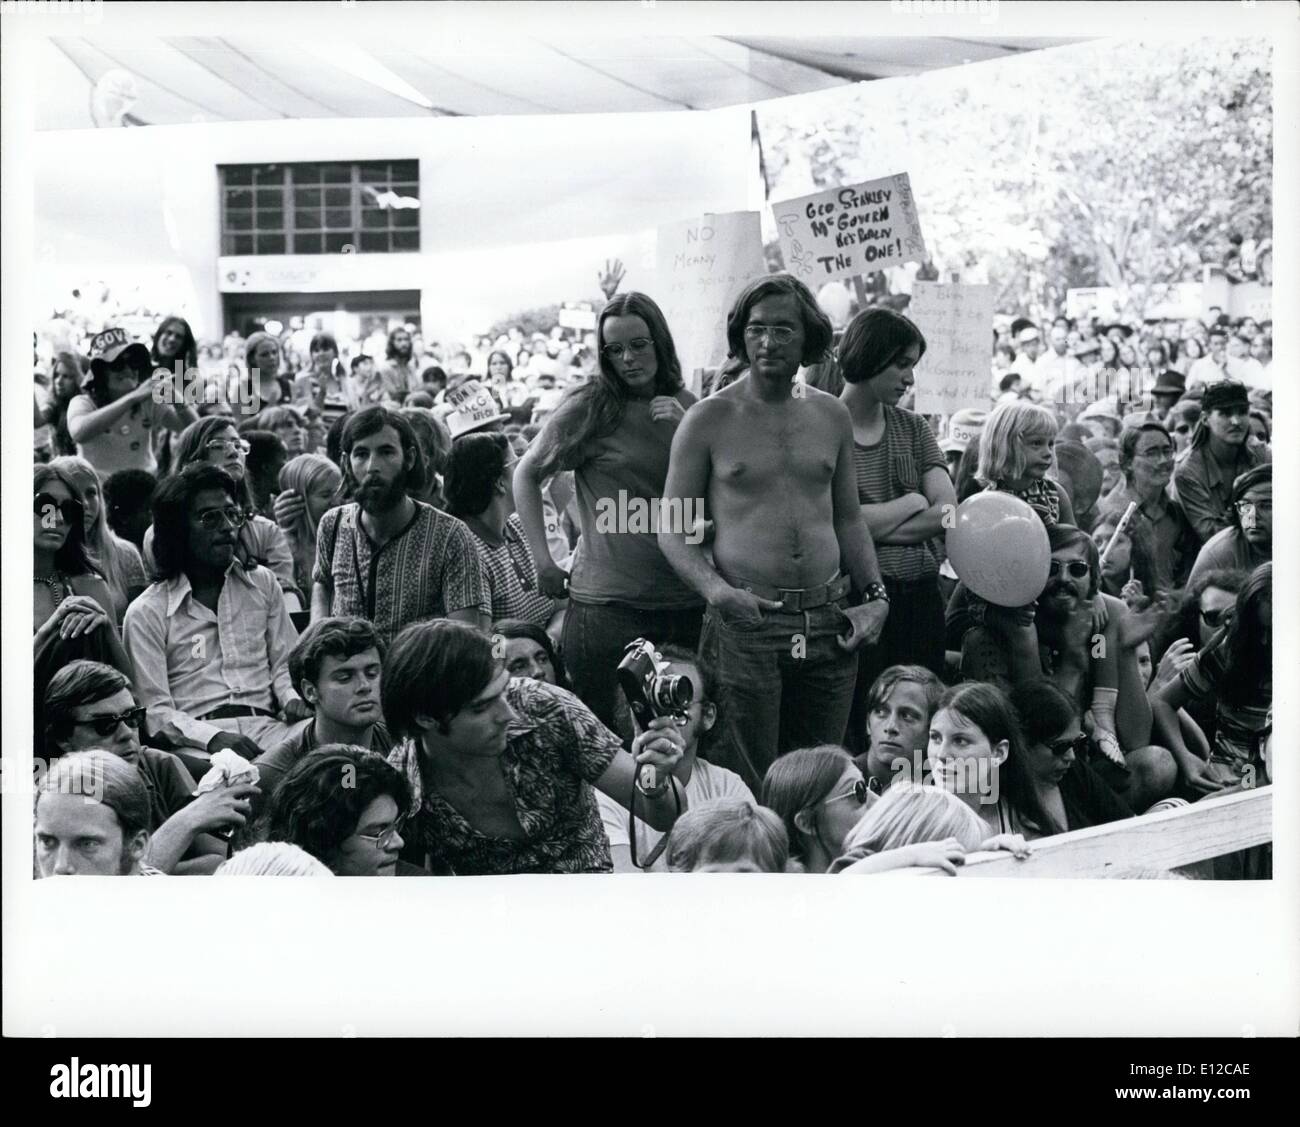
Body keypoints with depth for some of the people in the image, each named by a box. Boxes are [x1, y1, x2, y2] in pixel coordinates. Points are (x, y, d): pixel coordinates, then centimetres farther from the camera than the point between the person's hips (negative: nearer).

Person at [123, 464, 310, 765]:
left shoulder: (262, 584, 19)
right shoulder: (147, 612, 4)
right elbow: (155, 711, -2)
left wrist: (293, 698, -3)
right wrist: (214, 738, -20)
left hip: (267, 727, 5)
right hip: (198, 738, -5)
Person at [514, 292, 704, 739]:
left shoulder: (686, 406, 10)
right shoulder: (590, 406, -2)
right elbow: (527, 474, 5)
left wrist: (684, 432, -7)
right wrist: (544, 560, 0)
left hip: (686, 601, 4)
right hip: (608, 602, -4)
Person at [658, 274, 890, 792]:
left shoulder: (832, 416, 12)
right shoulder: (708, 419, 0)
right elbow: (671, 528, -1)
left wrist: (874, 595, 8)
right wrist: (716, 590, -16)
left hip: (829, 624, 4)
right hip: (746, 622, -4)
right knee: (749, 788, -3)